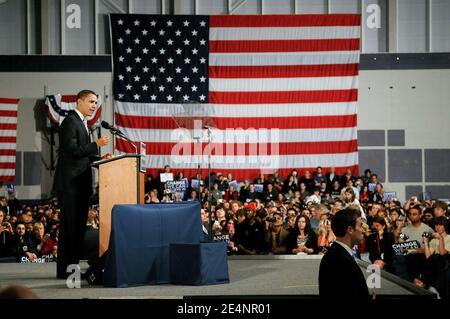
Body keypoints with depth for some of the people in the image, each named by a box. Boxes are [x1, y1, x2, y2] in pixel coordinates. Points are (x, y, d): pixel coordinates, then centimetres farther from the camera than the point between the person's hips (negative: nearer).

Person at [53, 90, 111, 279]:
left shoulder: (82, 123, 21)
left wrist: (100, 158, 9)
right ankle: (65, 270, -5)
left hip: (81, 183, 10)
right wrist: (96, 144, -20)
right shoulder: (70, 121, -9)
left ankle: (73, 267, 14)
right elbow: (71, 150, -19)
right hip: (70, 182, -10)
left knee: (79, 226, 10)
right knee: (69, 225, -8)